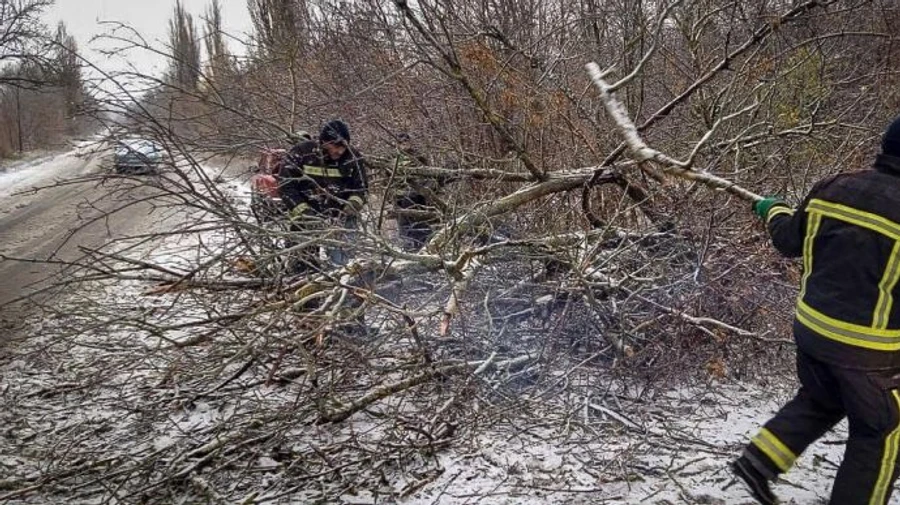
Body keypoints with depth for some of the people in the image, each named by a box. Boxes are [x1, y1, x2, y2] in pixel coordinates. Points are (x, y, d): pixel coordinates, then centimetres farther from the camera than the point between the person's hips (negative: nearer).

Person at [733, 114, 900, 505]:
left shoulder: (833, 188, -2)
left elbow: (788, 242, 9)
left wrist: (773, 211, 28)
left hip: (811, 328, 6)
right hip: (867, 345, -6)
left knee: (817, 403, 29)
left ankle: (757, 462, 23)